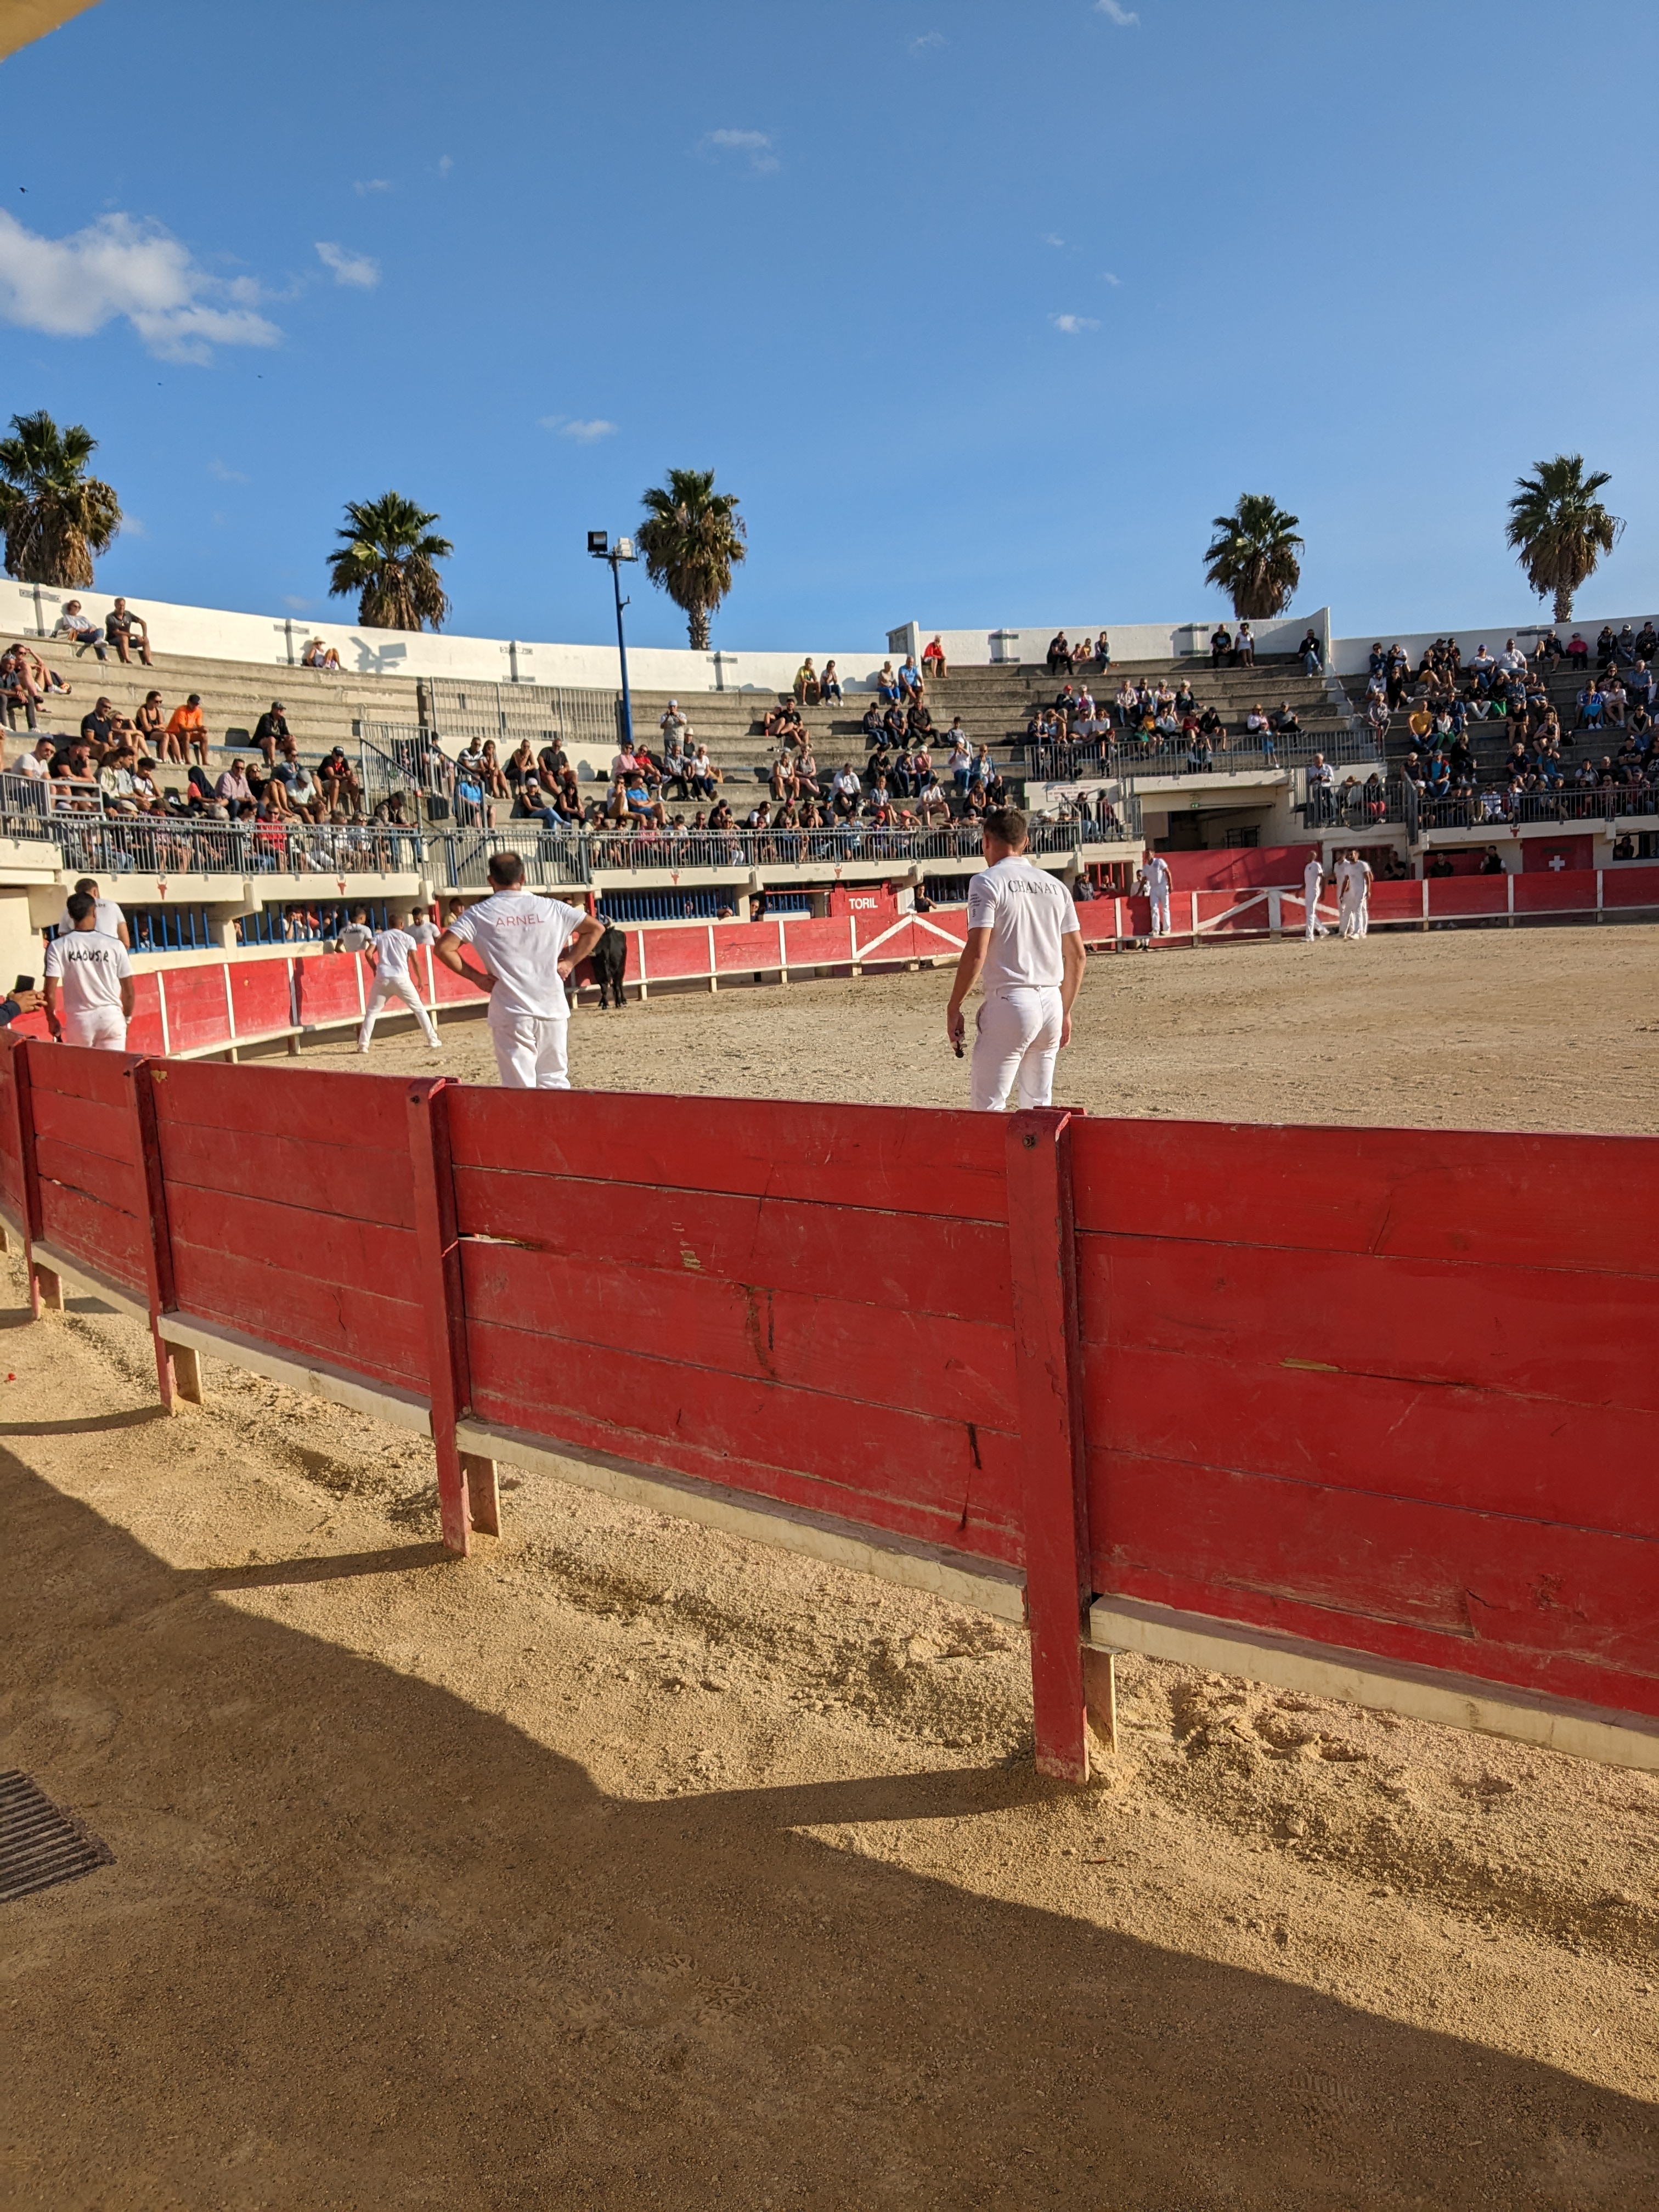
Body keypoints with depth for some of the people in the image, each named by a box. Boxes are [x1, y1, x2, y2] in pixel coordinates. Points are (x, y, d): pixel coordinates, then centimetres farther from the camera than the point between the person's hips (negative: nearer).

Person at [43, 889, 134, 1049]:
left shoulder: (58, 947, -5)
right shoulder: (115, 945, -5)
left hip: (79, 1019, 1)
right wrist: (127, 1017, 17)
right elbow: (128, 989, 1)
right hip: (111, 1016, 0)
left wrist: (52, 1019, 8)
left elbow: (50, 991, -8)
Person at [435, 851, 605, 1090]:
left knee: (520, 1092, 2)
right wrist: (569, 962, 9)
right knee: (555, 1084, 14)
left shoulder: (479, 914, -1)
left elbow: (444, 947, -9)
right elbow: (596, 928, 9)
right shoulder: (551, 907, 5)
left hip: (511, 1015, -2)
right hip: (552, 1010, 2)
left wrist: (475, 976, 1)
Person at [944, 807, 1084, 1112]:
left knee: (988, 1107, -3)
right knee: (1040, 1108, 13)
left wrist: (953, 1008, -7)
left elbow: (977, 952, -14)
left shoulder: (987, 882, -4)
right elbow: (1076, 955, 14)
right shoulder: (1055, 885, 14)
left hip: (1010, 1002, -6)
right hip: (1051, 1003, 6)